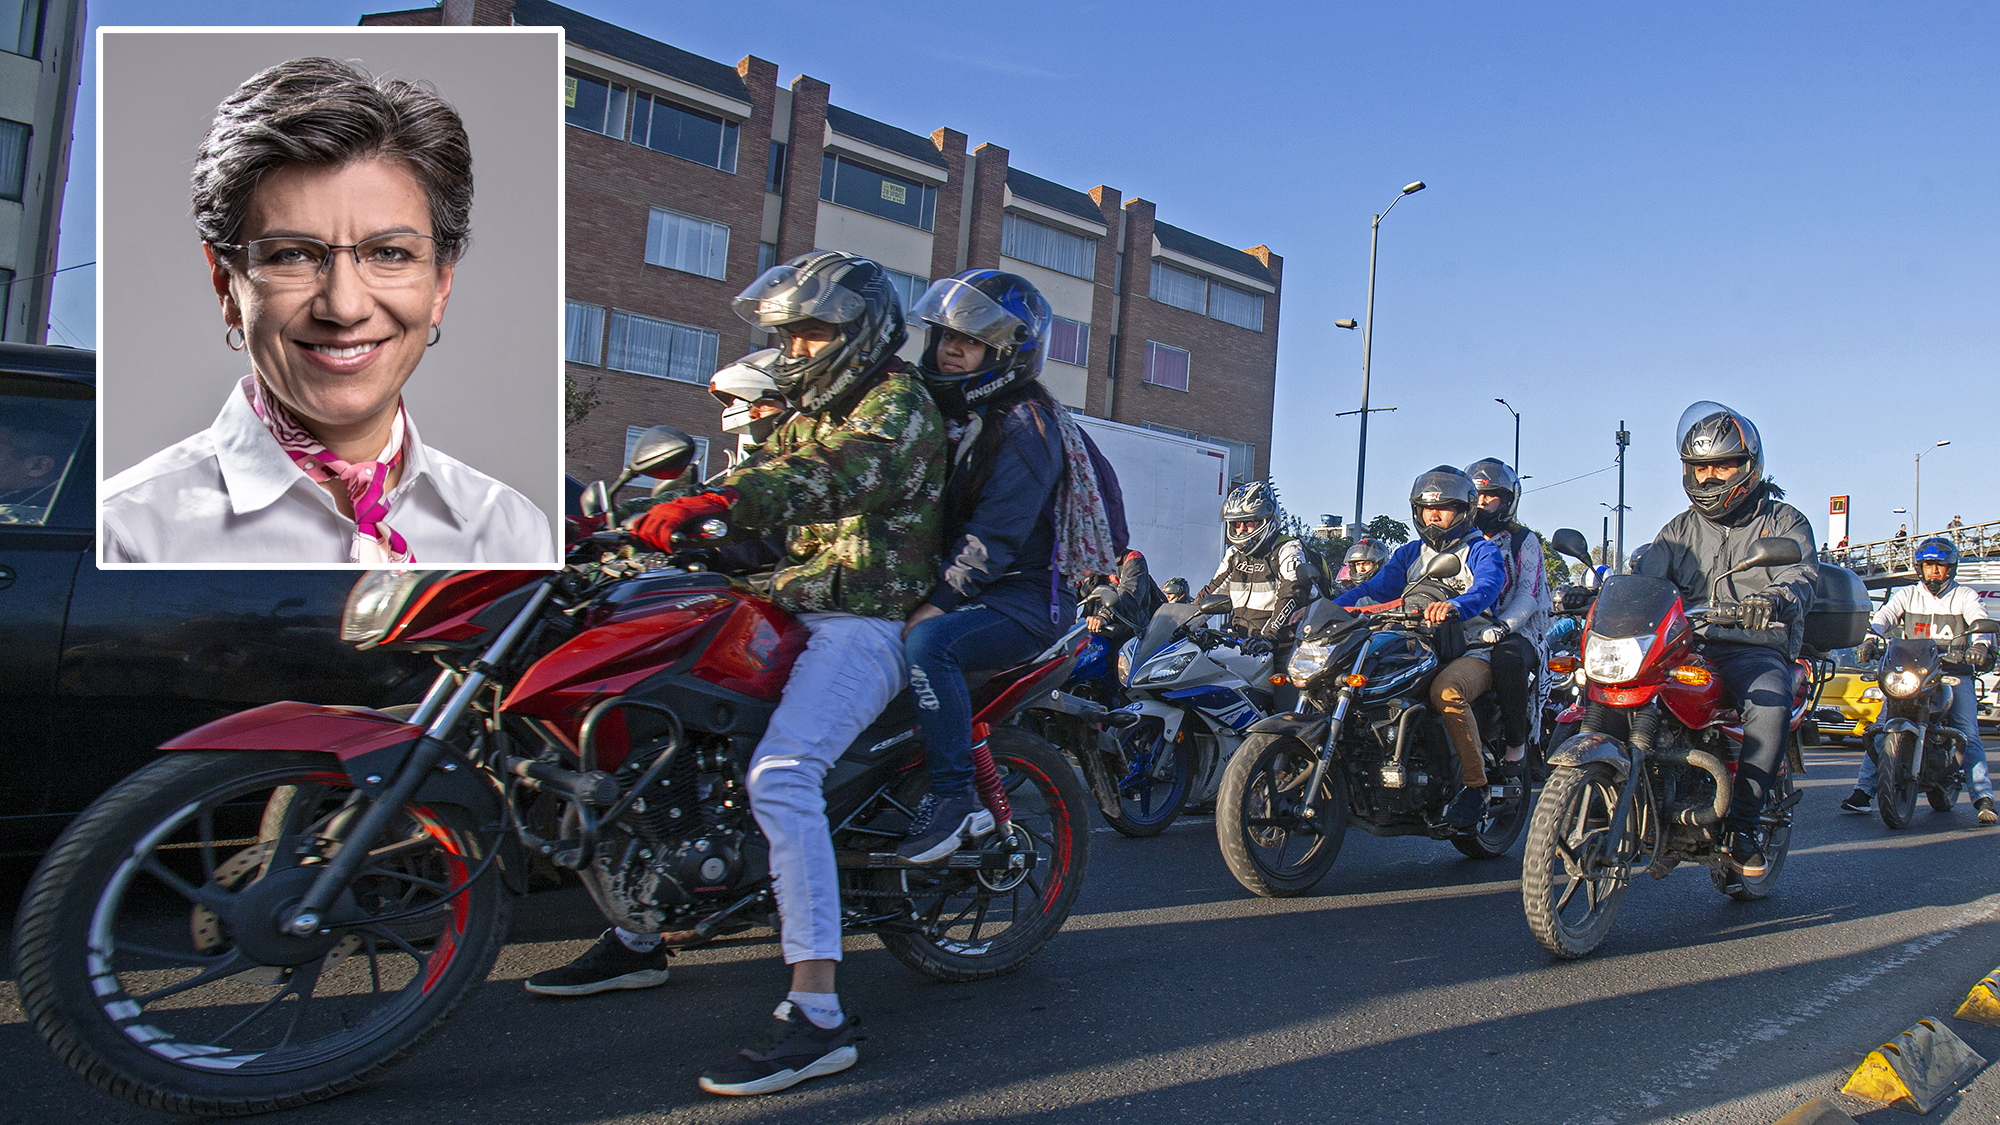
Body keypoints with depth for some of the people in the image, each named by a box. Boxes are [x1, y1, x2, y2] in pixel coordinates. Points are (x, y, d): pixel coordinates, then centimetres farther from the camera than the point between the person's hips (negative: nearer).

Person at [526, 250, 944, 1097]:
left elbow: (843, 474, -26)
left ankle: (817, 1013, -28)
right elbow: (761, 485, 19)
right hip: (790, 615, 10)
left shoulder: (897, 402, -6)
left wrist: (718, 502, -42)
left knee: (781, 776, -31)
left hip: (862, 628, -10)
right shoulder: (810, 416, 24)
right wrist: (615, 519, 6)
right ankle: (637, 937, 20)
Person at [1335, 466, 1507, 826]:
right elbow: (1375, 589, 11)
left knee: (1447, 690, -38)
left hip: (1472, 651, -5)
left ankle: (1476, 784, -26)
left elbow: (1486, 588, -18)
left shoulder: (1481, 551, 4)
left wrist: (1453, 606, -43)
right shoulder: (1410, 553, 22)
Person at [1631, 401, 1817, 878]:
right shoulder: (1680, 530, 21)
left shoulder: (1784, 521, 10)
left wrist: (1777, 601, -33)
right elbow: (1644, 576, 6)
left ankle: (1742, 823, -22)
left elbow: (1800, 578, -8)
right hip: (1687, 645, 3)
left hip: (1757, 649, -3)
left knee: (1770, 706, -35)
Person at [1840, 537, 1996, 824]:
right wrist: (1870, 638, -26)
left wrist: (1981, 644, -32)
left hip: (1955, 673, -1)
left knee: (1968, 734, -15)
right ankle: (1864, 792, -12)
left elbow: (1981, 620, -8)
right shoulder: (1906, 595, 14)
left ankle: (1983, 799, -14)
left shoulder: (1964, 595, 10)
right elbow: (1885, 615, -3)